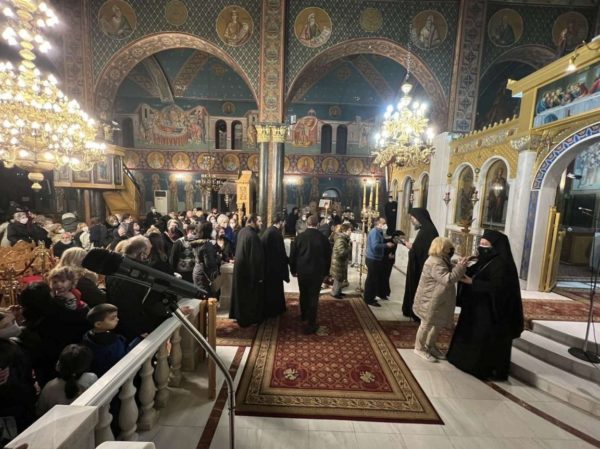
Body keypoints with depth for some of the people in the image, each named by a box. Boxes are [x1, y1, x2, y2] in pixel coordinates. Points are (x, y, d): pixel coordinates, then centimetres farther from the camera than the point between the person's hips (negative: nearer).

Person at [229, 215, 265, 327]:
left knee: (242, 294, 20)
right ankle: (248, 319, 21)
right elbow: (256, 256, -23)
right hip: (250, 269, -9)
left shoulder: (241, 232, 3)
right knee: (250, 295, 7)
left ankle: (240, 315, 35)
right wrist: (259, 274, -17)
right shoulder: (252, 235, -25)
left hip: (240, 267, 9)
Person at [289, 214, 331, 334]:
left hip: (302, 271, 2)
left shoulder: (299, 237, -7)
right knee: (313, 297, 4)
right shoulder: (323, 238, -8)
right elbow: (328, 257, -1)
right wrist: (326, 272, 11)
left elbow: (292, 255, -2)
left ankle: (304, 316, 41)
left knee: (303, 294, 21)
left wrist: (293, 270, 11)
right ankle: (311, 324, 8)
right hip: (317, 272, -2)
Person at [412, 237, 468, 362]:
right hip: (430, 300, -10)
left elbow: (451, 272, 14)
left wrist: (459, 265, -3)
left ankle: (430, 345, 38)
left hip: (439, 300, 10)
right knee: (426, 325, 5)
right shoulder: (435, 263, -25)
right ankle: (419, 348, 23)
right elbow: (447, 279, -33)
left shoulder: (442, 260, 9)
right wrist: (460, 267, -31)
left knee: (439, 324, 20)